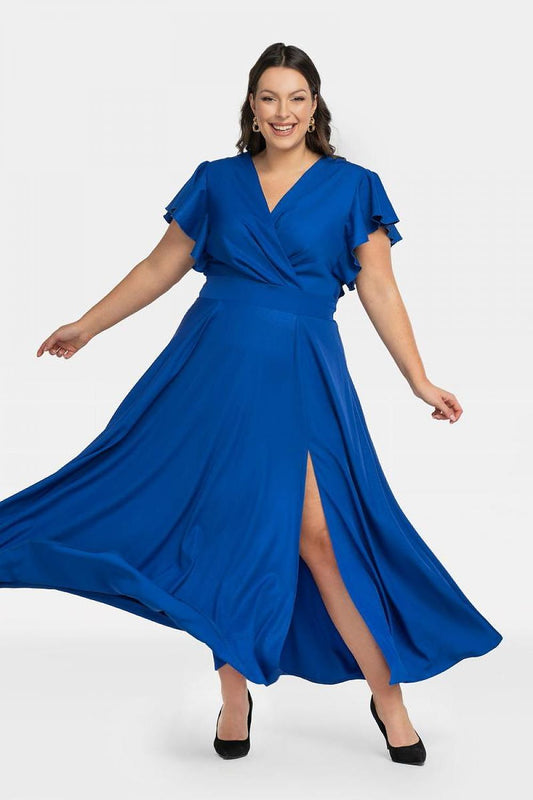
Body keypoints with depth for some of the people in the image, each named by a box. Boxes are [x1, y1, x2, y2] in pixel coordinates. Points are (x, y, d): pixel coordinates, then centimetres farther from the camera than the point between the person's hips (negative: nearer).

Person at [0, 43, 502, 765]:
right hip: (215, 364, 3)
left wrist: (420, 381, -2)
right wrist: (88, 325, 18)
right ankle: (235, 692, 19)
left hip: (301, 374, -2)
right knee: (225, 523, 4)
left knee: (317, 531, -9)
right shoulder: (217, 182, 9)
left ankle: (388, 694, 6)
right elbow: (163, 266, 16)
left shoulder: (351, 187, 3)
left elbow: (379, 290, 2)